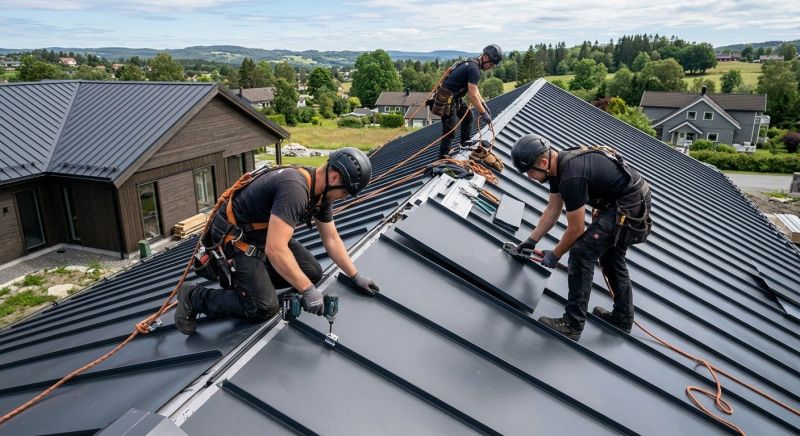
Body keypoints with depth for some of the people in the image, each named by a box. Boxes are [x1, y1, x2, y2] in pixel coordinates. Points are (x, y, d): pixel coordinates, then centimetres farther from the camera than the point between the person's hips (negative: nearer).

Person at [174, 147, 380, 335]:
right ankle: (193, 296, 2)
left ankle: (246, 278, 14)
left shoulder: (322, 191, -4)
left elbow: (331, 239, 7)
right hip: (235, 237, -9)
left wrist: (355, 276, 7)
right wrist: (307, 290, -33)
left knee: (313, 273, 0)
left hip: (266, 234, 9)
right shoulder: (295, 188, -34)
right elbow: (275, 249, -39)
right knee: (265, 308, -16)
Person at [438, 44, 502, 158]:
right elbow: (473, 95, -23)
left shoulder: (472, 64, 12)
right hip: (447, 99, -11)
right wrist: (483, 113, -17)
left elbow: (475, 90, 19)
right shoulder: (474, 68, -20)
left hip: (454, 98, 11)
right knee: (450, 130, -9)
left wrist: (484, 105, 17)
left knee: (468, 115, 23)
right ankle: (443, 156, -2)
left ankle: (465, 142, 33)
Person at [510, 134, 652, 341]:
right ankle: (623, 318, 38)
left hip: (629, 211, -11)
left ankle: (572, 325, -5)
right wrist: (531, 241, 14)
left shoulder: (572, 177, -29)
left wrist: (555, 255, -3)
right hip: (635, 203, 11)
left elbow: (575, 229, -19)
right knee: (611, 255, 23)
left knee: (582, 252, -13)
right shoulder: (558, 165, 1)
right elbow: (552, 210, 12)